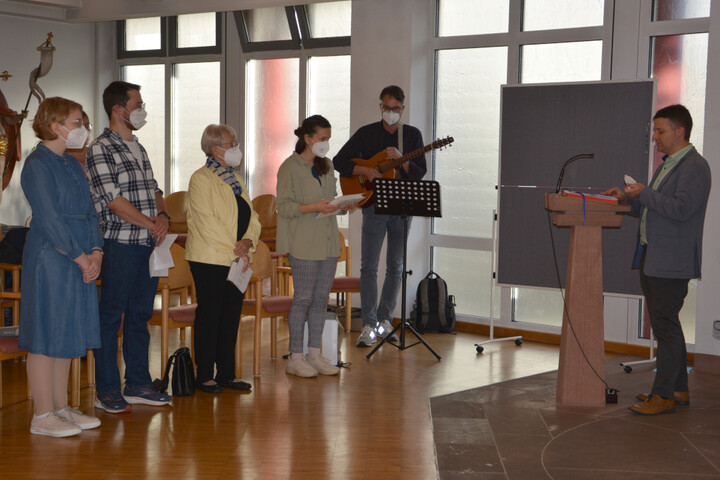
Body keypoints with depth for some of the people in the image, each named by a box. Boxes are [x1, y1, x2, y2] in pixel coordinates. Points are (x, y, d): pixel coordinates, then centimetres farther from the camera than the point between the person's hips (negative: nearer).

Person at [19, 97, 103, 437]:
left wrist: (96, 251, -1)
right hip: (49, 259, -9)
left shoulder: (72, 164, 15)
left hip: (80, 261, 9)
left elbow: (89, 211, 14)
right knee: (46, 336, -2)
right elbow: (49, 220, -16)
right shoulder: (37, 165, -11)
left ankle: (61, 408, 20)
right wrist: (81, 258, -15)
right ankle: (43, 416, 4)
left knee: (67, 334, 12)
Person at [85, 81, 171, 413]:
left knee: (141, 315, 12)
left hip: (149, 244, 8)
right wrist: (151, 224, -13)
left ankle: (138, 384, 21)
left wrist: (163, 215, -1)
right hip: (120, 244, -8)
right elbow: (112, 199, -16)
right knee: (112, 316, -1)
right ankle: (107, 391, 7)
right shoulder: (101, 149, -9)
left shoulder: (138, 148, 17)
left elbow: (154, 190, 20)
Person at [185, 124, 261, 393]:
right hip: (210, 259, -7)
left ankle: (227, 373, 16)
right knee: (209, 314, -2)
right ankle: (205, 375, 6)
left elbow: (252, 217, 12)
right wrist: (235, 249, -16)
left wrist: (247, 242, -7)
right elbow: (207, 222, -15)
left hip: (236, 259, 7)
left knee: (232, 314, 9)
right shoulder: (201, 179, -7)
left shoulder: (235, 179, 17)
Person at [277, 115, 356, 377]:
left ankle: (314, 354, 17)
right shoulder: (290, 167, -7)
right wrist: (315, 207, -22)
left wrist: (344, 205, 0)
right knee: (303, 298, -4)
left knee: (321, 297, 8)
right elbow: (284, 206, -12)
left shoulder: (326, 166, 15)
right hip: (303, 243, -7)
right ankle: (295, 358, 4)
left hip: (328, 241, 7)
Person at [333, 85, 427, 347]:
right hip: (374, 206, -2)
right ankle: (369, 325, -5)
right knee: (369, 266, -7)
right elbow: (339, 161, 1)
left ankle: (384, 319, 19)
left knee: (396, 266, 7)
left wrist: (400, 160, -17)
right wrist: (365, 170, -14)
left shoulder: (412, 135, 7)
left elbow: (420, 172, 0)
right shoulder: (366, 133, 4)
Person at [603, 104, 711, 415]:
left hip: (671, 262, -10)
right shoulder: (667, 165, 20)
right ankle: (678, 389, 22)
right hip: (651, 259, 10)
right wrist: (627, 198, 8)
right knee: (665, 325, 14)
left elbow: (681, 208, -24)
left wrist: (644, 193, -16)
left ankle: (663, 395, -3)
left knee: (665, 325, -8)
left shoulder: (694, 167, -12)